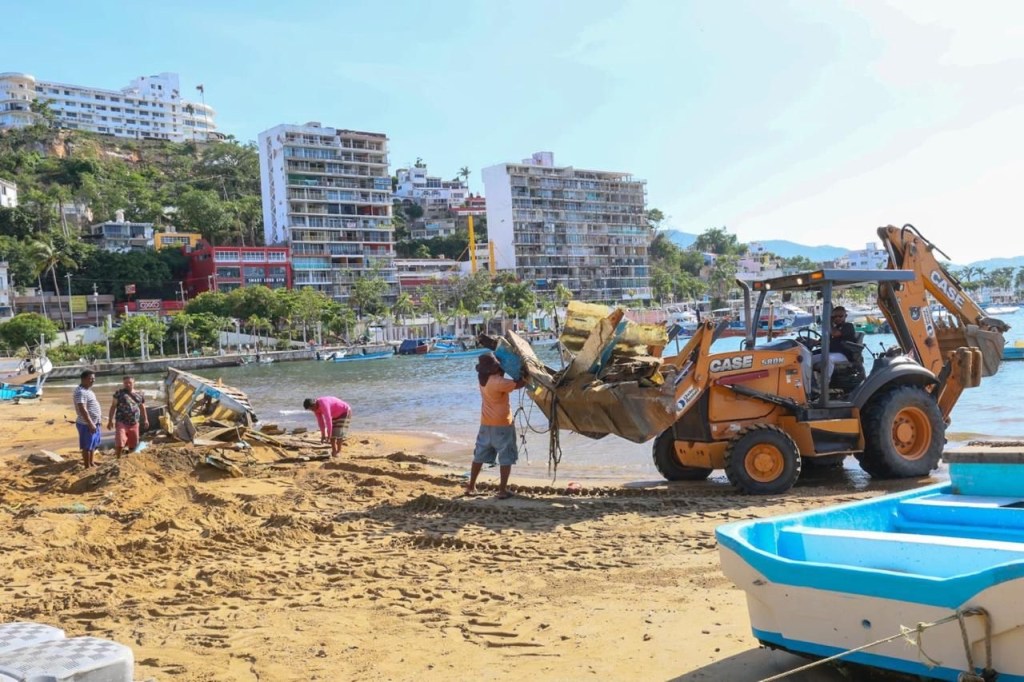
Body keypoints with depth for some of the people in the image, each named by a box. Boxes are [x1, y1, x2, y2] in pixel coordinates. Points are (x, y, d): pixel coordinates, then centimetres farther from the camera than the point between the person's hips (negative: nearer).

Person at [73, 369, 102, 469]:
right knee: (87, 446, 0)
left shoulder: (87, 389, 11)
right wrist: (90, 423, -28)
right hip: (86, 424, -10)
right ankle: (87, 466, 8)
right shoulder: (81, 392, -22)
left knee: (93, 444, 21)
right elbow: (83, 409, -27)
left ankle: (91, 462, 34)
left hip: (94, 422, 10)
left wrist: (98, 413, 23)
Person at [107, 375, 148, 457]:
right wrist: (110, 420, -5)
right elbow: (113, 406, 1)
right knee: (119, 443, -15)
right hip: (121, 422, -4)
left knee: (133, 444, 11)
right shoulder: (119, 392, 0)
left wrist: (145, 420, 14)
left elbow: (142, 408, 19)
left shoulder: (139, 394, 10)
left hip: (134, 423, 4)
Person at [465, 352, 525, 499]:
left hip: (486, 423, 7)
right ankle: (502, 490, 1)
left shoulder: (482, 378, 0)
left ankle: (471, 486, 22)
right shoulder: (498, 382, -23)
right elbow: (520, 383, -21)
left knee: (480, 455, 16)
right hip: (502, 424, -7)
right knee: (506, 458, 2)